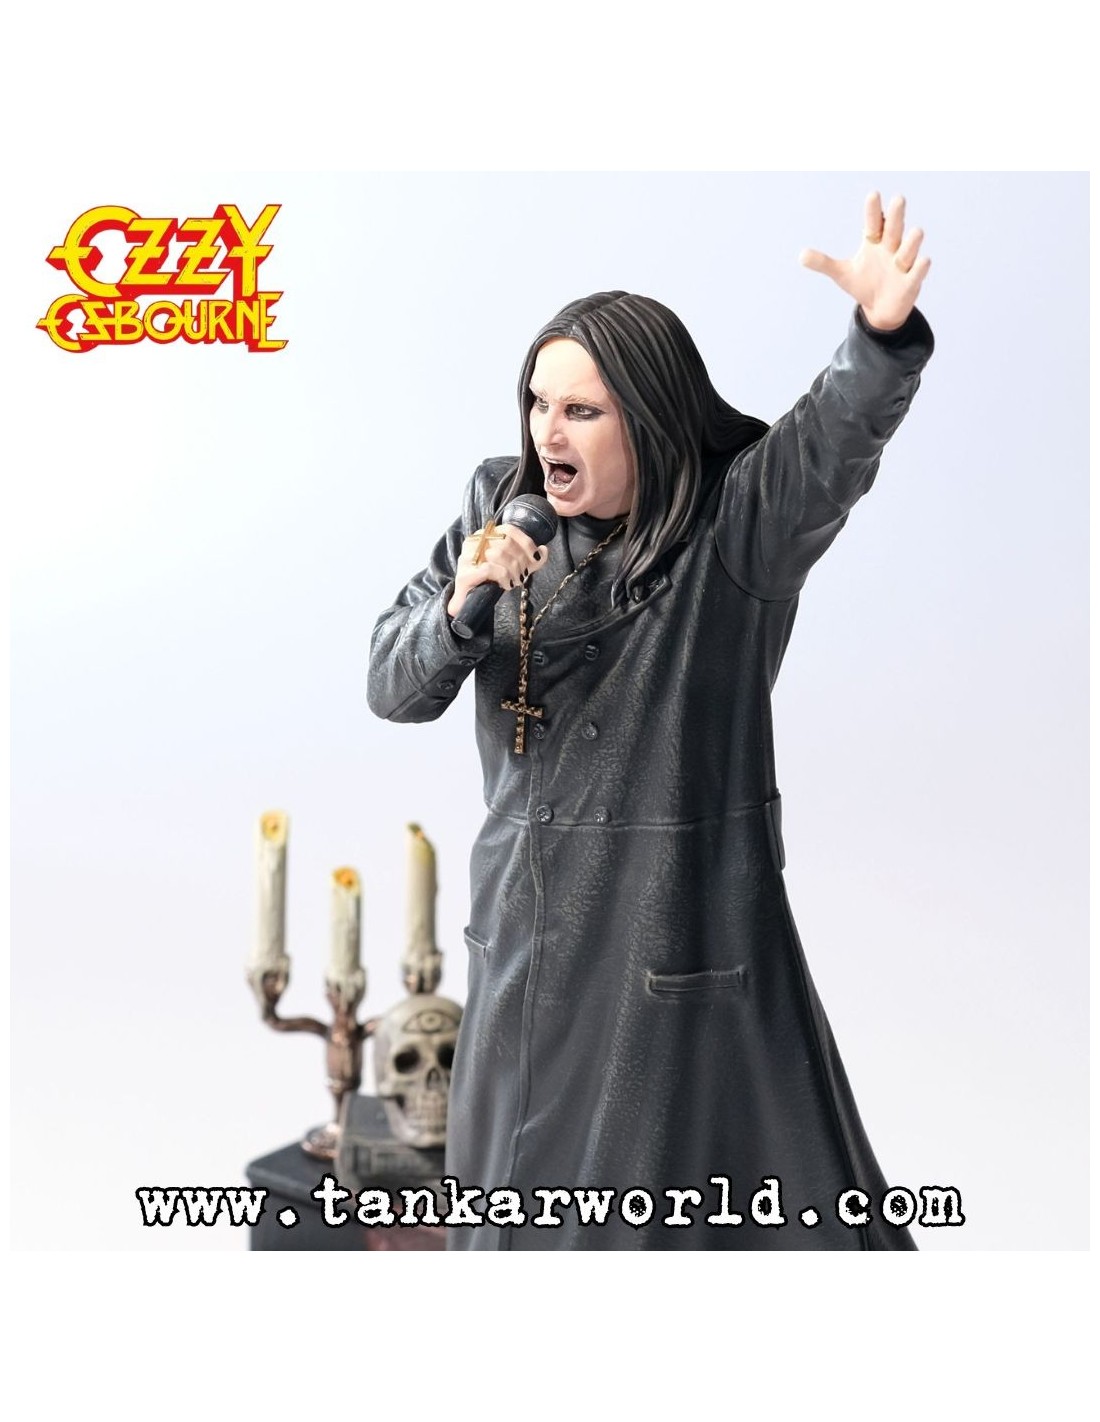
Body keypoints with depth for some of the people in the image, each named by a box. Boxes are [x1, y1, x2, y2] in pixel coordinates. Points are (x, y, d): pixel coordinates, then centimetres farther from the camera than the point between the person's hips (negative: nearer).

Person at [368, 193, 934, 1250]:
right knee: (518, 1204, 22)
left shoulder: (735, 525, -11)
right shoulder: (498, 509, 2)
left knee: (768, 1208, 6)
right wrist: (460, 610, -21)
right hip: (527, 933, 5)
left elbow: (837, 437, -31)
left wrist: (885, 332, -51)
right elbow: (392, 688, 0)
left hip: (685, 938, -5)